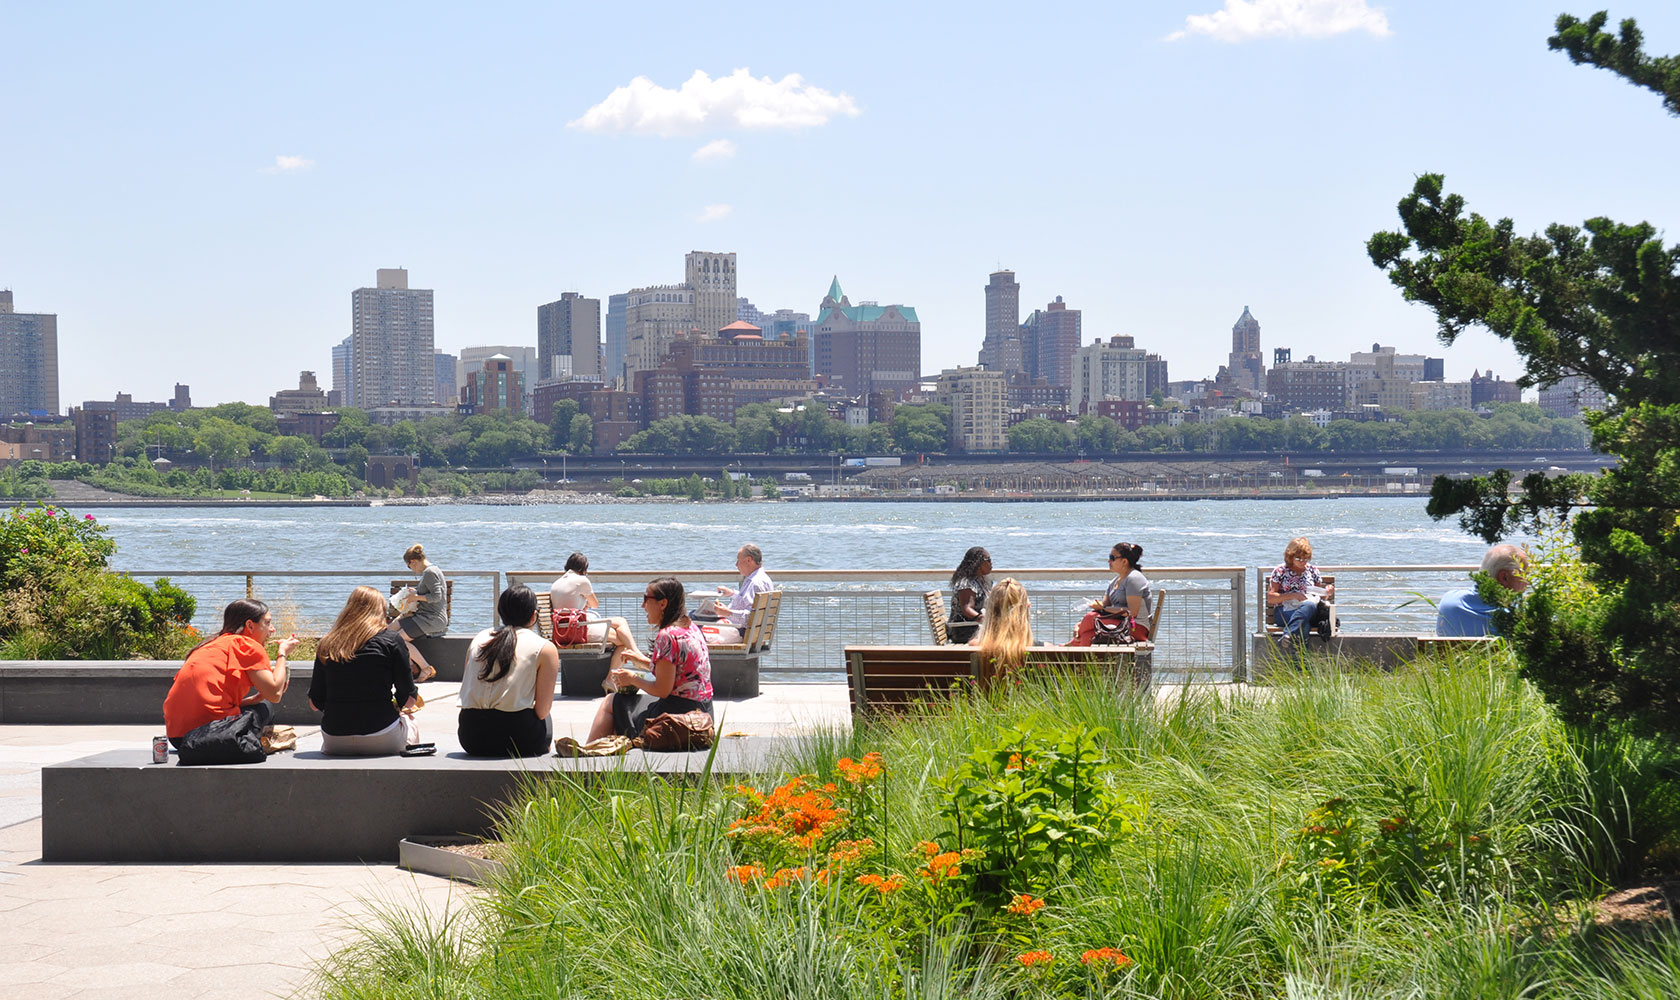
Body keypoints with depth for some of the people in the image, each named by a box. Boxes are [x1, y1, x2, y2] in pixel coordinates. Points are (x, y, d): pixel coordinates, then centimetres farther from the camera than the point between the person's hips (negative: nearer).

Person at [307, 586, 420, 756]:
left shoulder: (327, 643, 4)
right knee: (411, 723, 30)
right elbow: (408, 699, -3)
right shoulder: (392, 640, -5)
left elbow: (315, 703, 7)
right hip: (380, 740, -3)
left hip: (334, 742, 3)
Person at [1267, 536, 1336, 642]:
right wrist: (1293, 595, -9)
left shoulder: (1312, 570, 19)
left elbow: (1321, 597, 26)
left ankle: (1288, 636, -53)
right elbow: (1270, 598, 3)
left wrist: (1327, 592, 1)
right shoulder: (1281, 570, 9)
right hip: (1284, 612, -3)